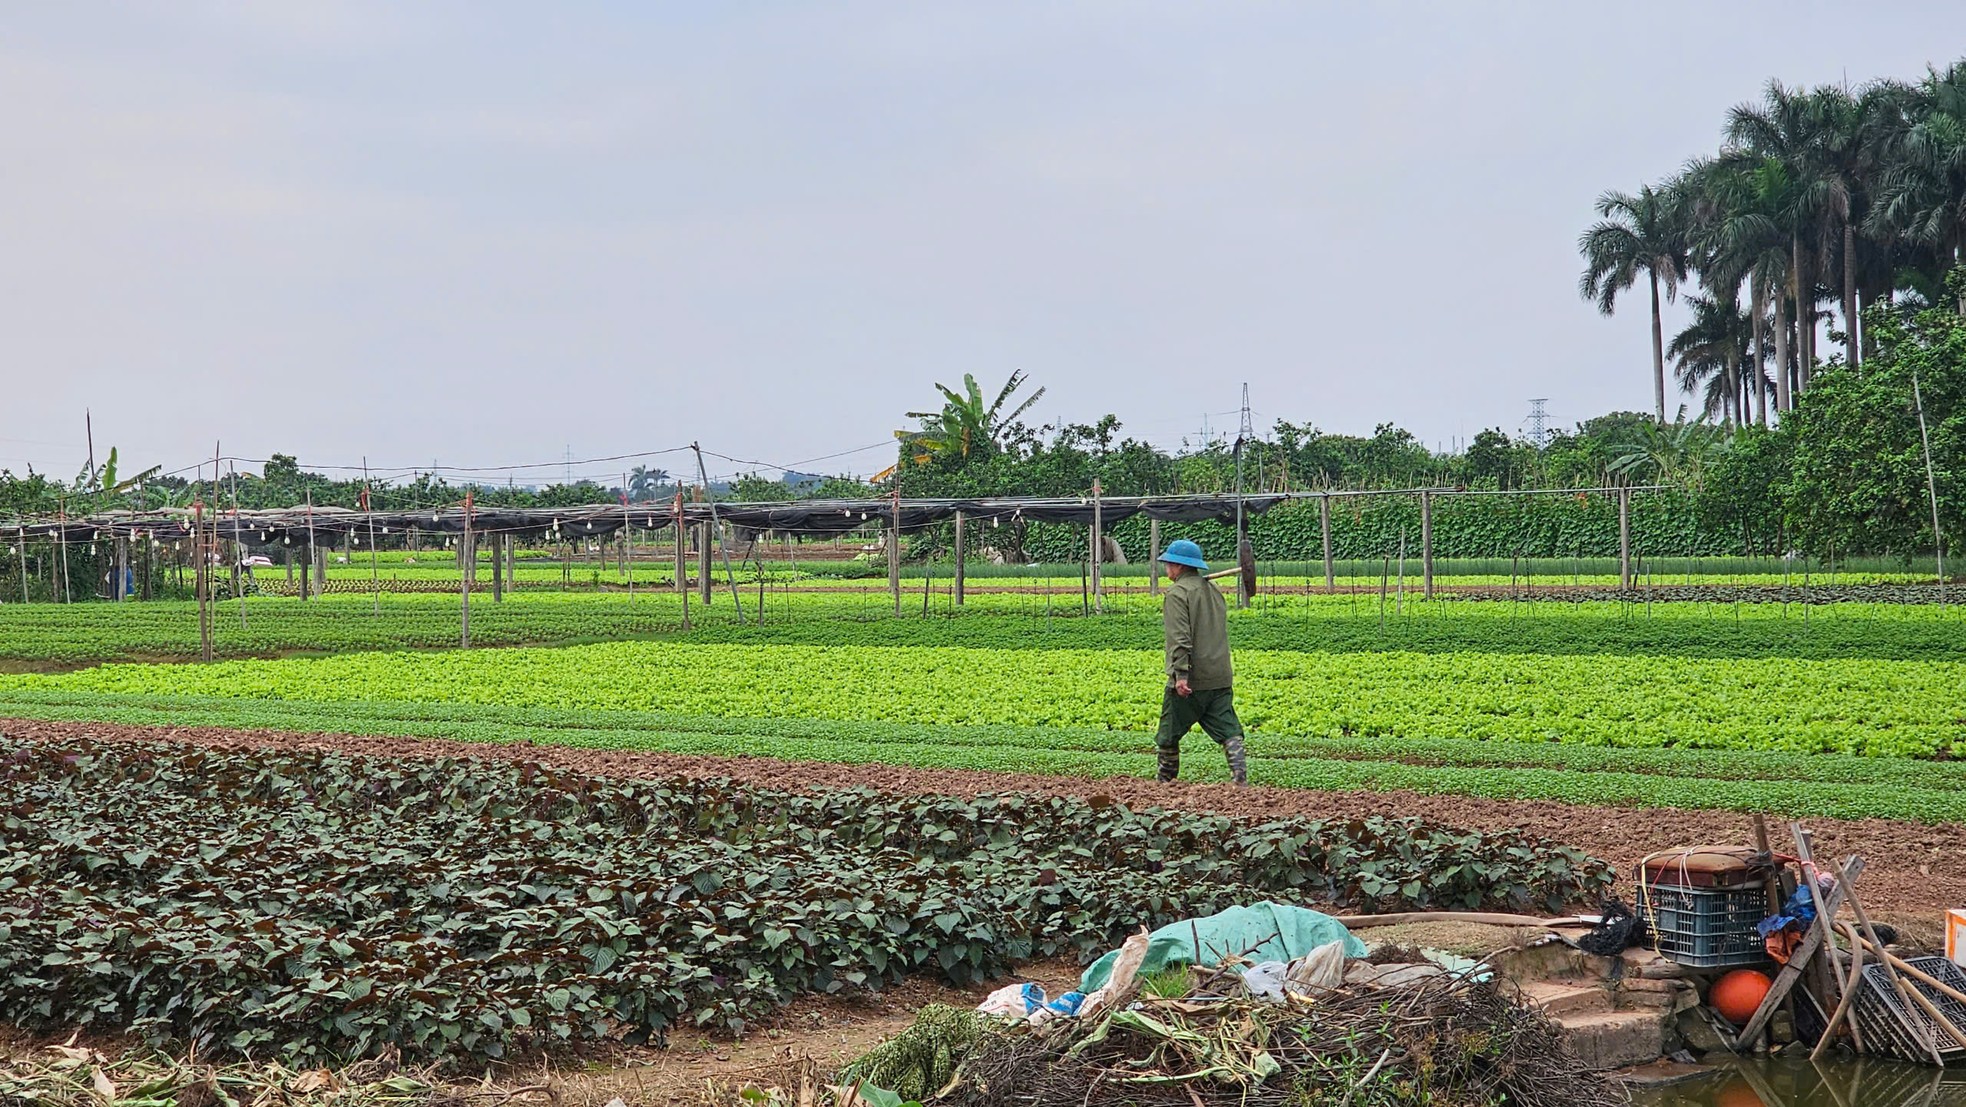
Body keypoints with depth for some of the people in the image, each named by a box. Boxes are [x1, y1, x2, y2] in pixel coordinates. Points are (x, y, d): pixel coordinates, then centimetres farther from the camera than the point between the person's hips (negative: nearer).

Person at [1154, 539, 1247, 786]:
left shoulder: (1178, 593, -11)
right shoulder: (1213, 590, 15)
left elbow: (1180, 638, -20)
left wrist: (1181, 674, -24)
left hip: (1190, 682, -7)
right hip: (1221, 678, 7)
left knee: (1168, 735, 8)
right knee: (1228, 730, 2)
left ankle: (1165, 782, 18)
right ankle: (1240, 775, -13)